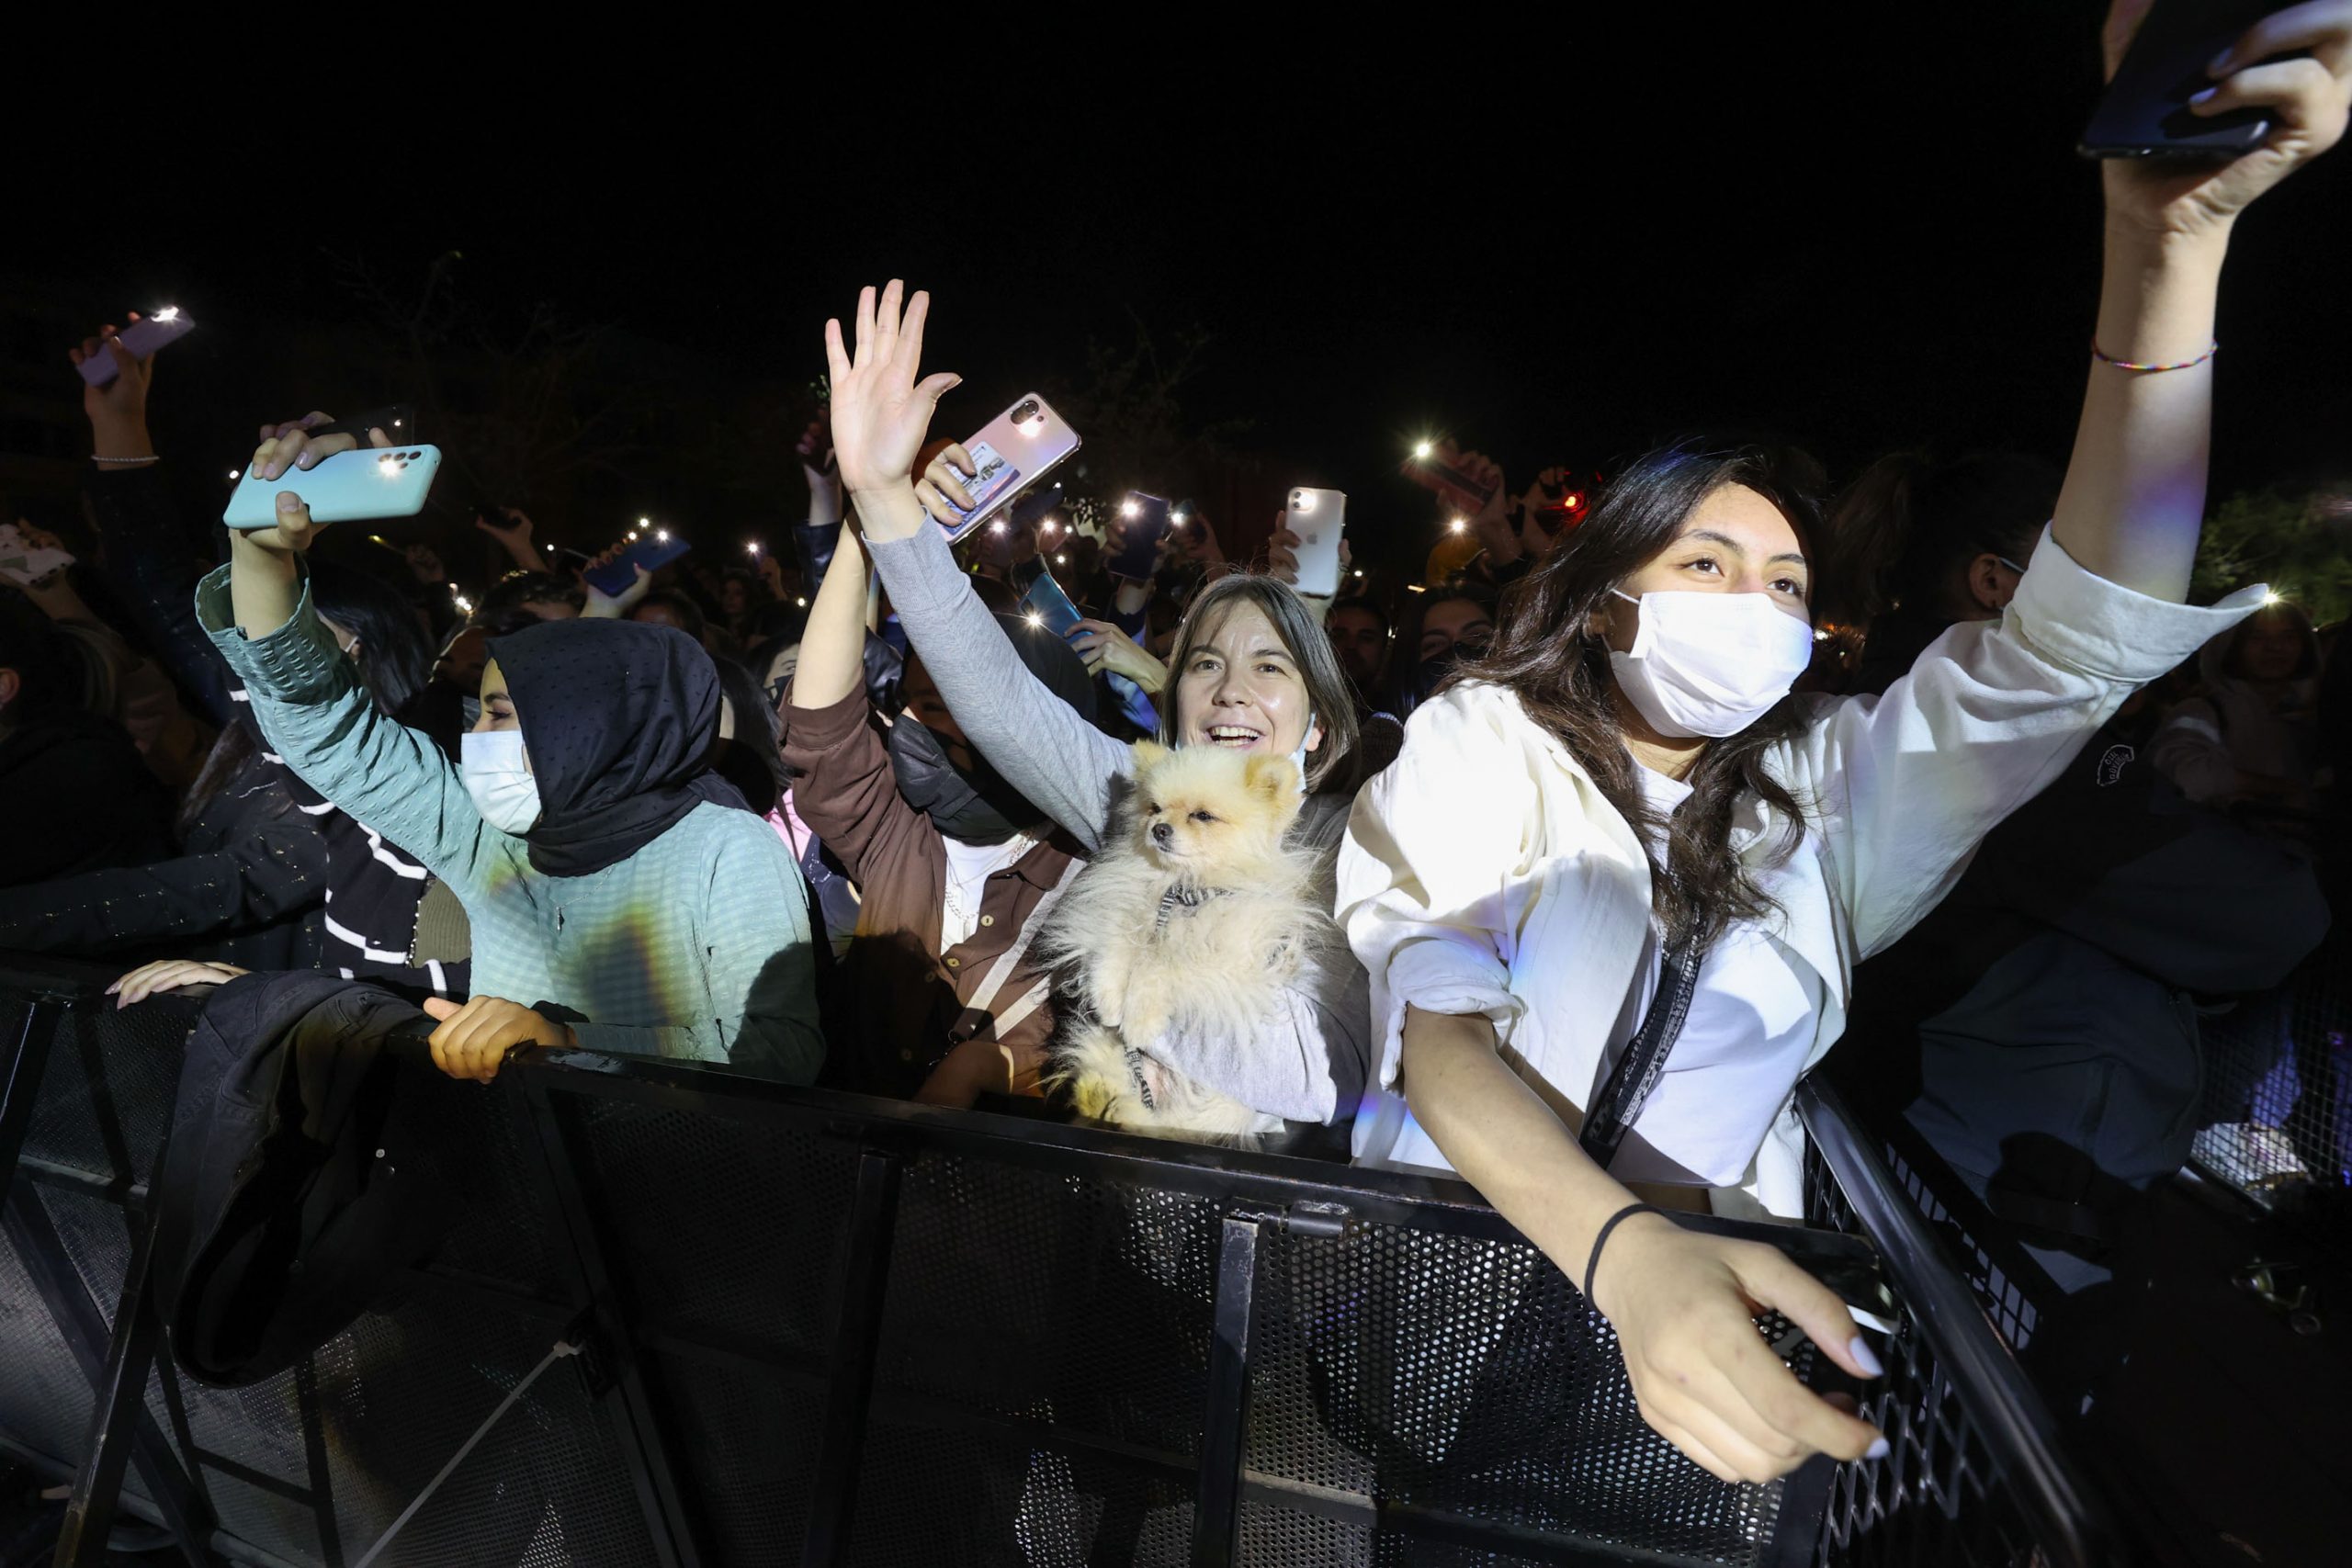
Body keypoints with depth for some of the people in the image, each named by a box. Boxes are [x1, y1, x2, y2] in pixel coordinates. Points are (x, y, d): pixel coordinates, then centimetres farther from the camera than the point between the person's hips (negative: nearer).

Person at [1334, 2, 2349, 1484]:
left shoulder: (1826, 786, 6)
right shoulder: (1482, 743, -6)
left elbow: (2075, 641, -8)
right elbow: (1435, 1021, -19)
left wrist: (2170, 241, -15)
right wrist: (1621, 1250, -35)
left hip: (1722, 1273, 4)